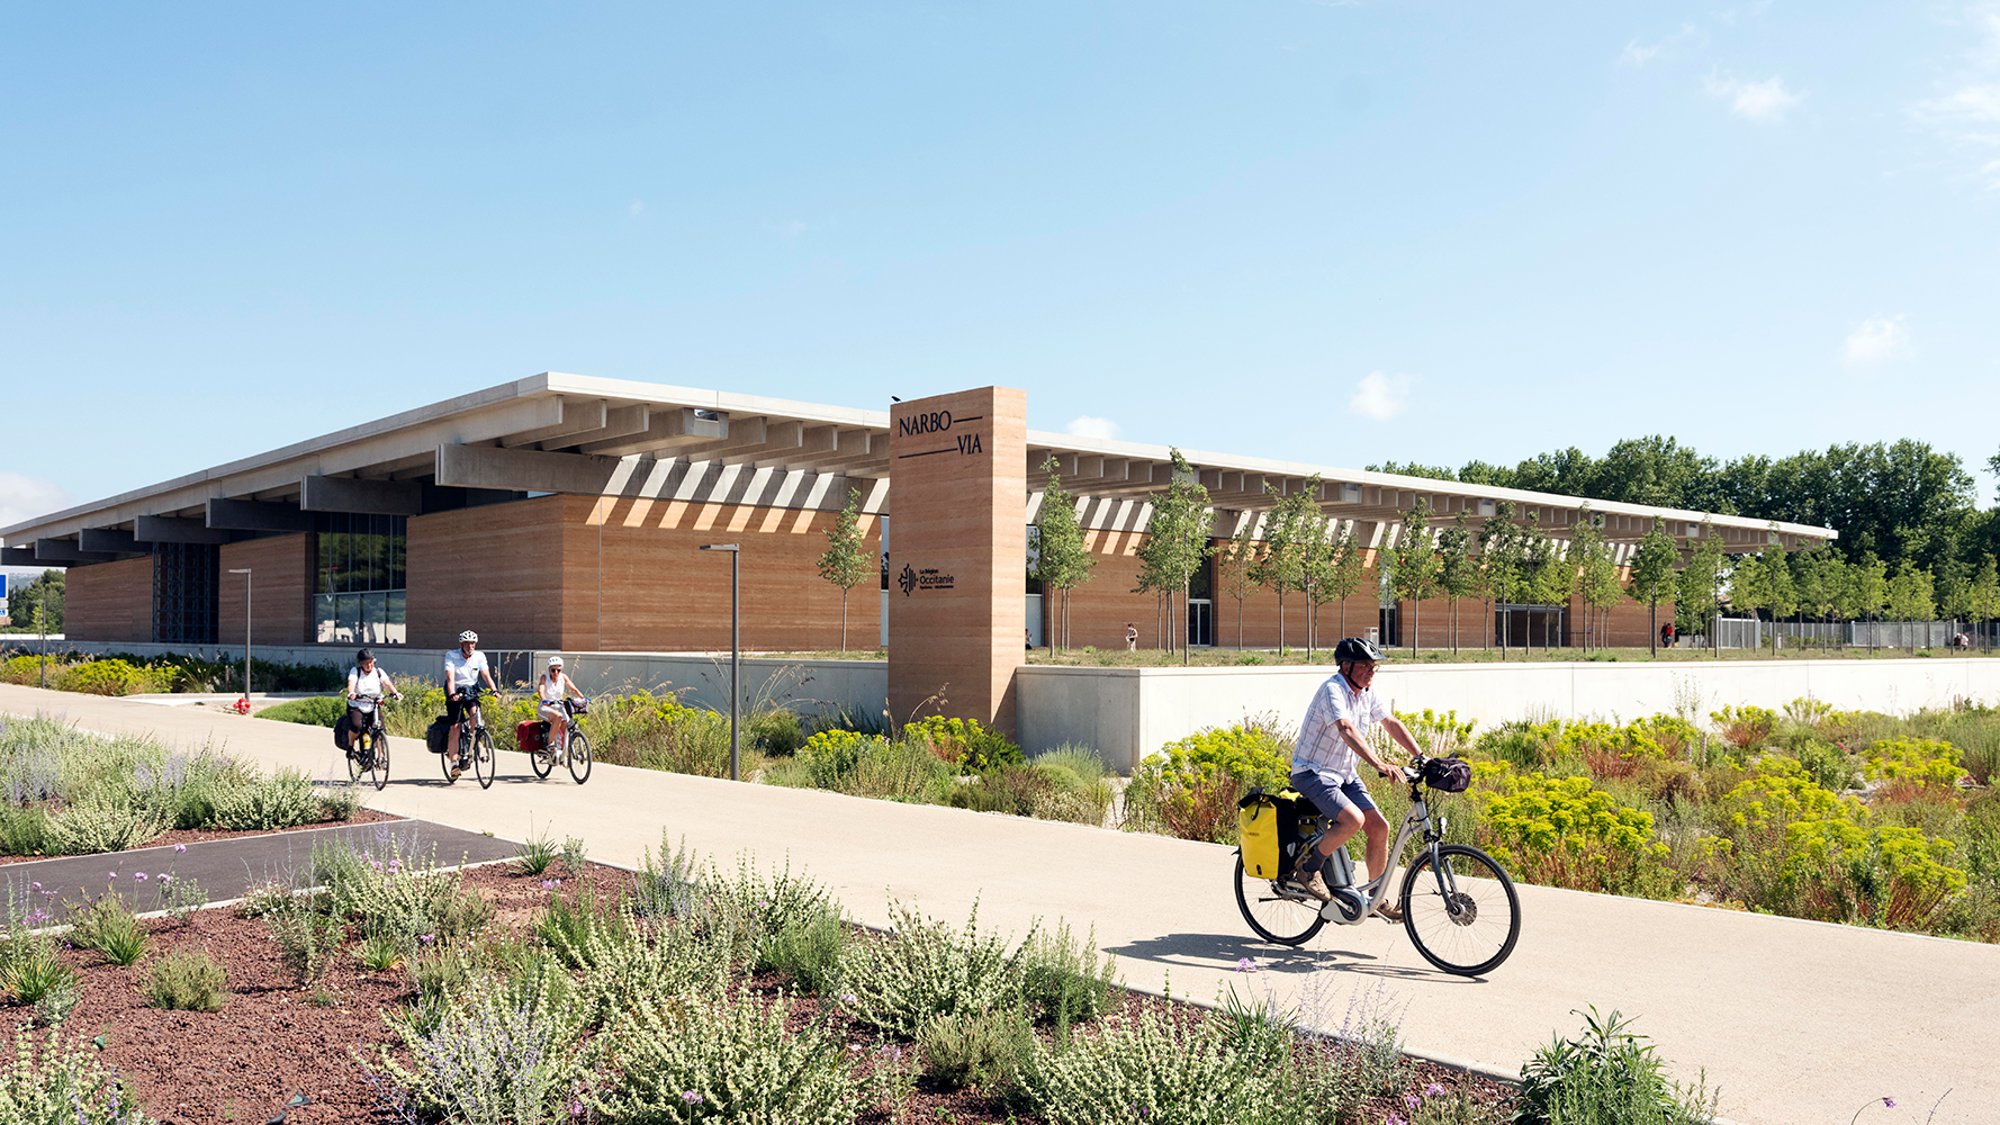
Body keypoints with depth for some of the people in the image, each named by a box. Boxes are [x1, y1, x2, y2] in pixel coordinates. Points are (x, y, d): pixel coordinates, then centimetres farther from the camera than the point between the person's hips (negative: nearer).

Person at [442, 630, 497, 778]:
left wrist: (493, 690, -32)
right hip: (455, 691, -3)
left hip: (471, 689, 3)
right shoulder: (451, 655, -15)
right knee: (455, 726, -11)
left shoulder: (479, 656, -7)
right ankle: (454, 763, -10)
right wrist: (452, 694, -42)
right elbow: (450, 677, -26)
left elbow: (486, 675, -15)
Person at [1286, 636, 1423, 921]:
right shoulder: (1333, 690, -22)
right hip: (1312, 772, -8)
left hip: (1344, 774, 8)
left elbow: (1392, 724, 11)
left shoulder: (1367, 692, 3)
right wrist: (1378, 764, -48)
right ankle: (1307, 868, -8)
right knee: (1353, 820, -28)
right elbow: (1346, 729, -37)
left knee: (1379, 827, -2)